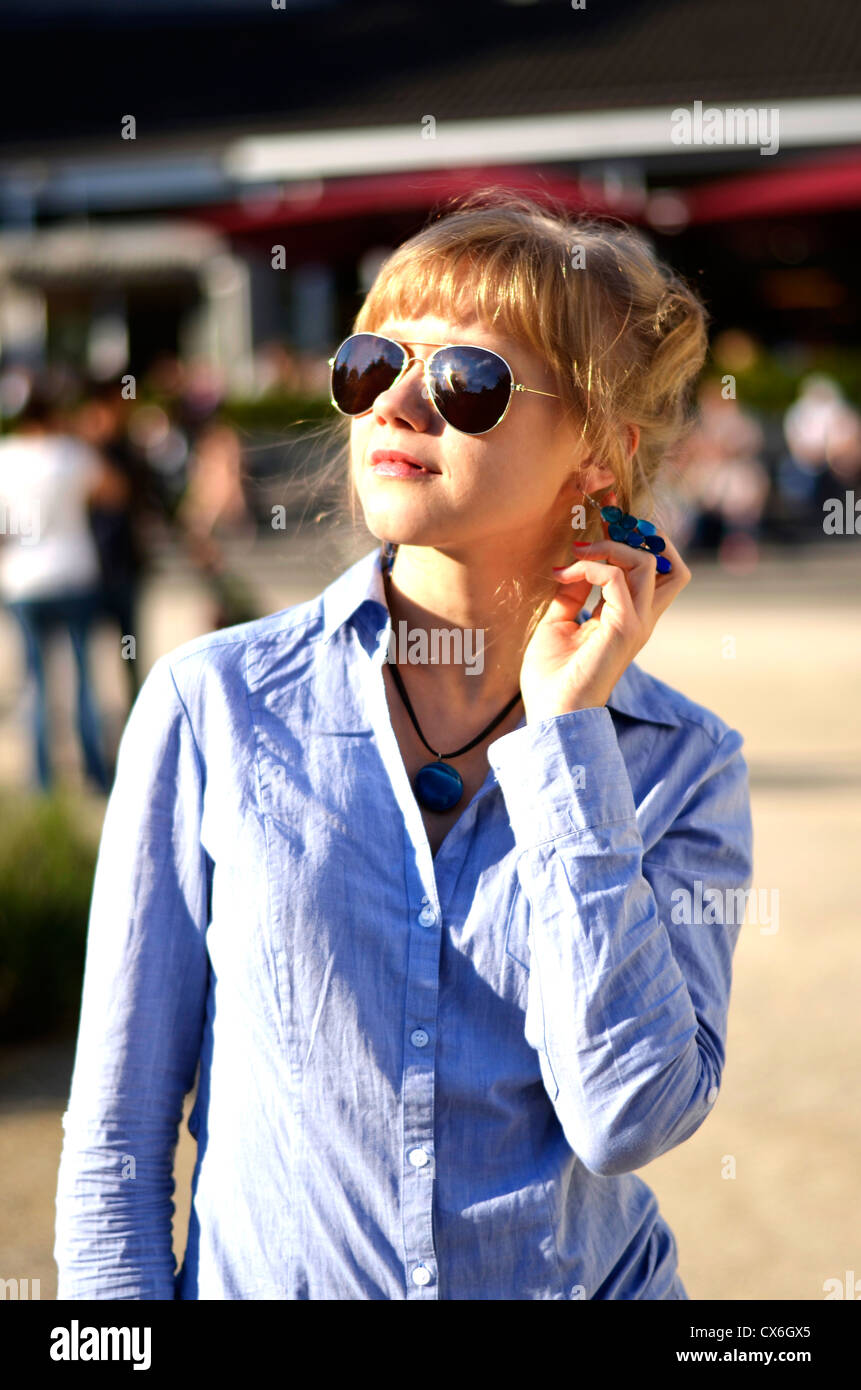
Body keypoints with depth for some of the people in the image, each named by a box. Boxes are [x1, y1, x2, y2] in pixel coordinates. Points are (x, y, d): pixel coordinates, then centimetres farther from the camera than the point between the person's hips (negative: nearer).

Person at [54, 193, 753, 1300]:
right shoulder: (215, 706, -9)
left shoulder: (680, 762, -6)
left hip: (586, 1275, 1)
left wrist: (567, 733, -17)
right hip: (263, 1278, 0)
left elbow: (629, 1117, -20)